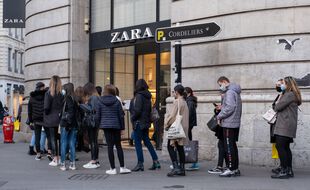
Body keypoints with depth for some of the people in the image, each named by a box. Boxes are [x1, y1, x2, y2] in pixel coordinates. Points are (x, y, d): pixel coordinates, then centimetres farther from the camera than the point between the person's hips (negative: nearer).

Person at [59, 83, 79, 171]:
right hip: (73, 124, 6)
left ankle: (63, 164, 2)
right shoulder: (74, 99, 9)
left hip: (65, 124, -6)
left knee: (63, 144, 1)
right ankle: (72, 164, 11)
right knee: (72, 144, 9)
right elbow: (76, 112, 8)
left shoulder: (67, 98, -10)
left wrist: (68, 121, -13)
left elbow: (70, 111, -17)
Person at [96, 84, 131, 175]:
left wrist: (100, 125, 12)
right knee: (118, 146, 9)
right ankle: (122, 167, 9)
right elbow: (121, 115, 0)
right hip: (116, 126, 0)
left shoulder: (100, 102, -2)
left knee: (110, 146, 1)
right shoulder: (117, 101, -2)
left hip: (105, 126, 0)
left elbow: (98, 115, 0)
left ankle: (113, 169, 2)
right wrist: (122, 127, 7)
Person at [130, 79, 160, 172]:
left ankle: (140, 164, 0)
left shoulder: (139, 96, -14)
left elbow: (137, 110, -20)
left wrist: (132, 118, -6)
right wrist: (148, 120, 17)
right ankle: (156, 161, 15)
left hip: (139, 122, -9)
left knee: (138, 143, -1)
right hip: (146, 122, 9)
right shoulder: (147, 96, 11)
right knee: (147, 142, 15)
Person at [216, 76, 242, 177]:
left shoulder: (229, 92, -13)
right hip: (235, 123, 10)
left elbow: (230, 107, -22)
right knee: (233, 146, 14)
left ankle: (231, 169, -3)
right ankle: (235, 169, 19)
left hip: (229, 124, -10)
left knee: (229, 146, -5)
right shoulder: (235, 92, 17)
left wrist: (219, 116, -13)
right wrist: (222, 107, 11)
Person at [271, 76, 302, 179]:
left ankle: (284, 171, -12)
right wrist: (278, 107, 3)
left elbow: (277, 107, -16)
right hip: (288, 126, 11)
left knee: (280, 146, -11)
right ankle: (289, 170, 16)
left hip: (284, 126, -11)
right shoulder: (292, 95, 21)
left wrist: (277, 104, 6)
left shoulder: (289, 95, -12)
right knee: (285, 147, 12)